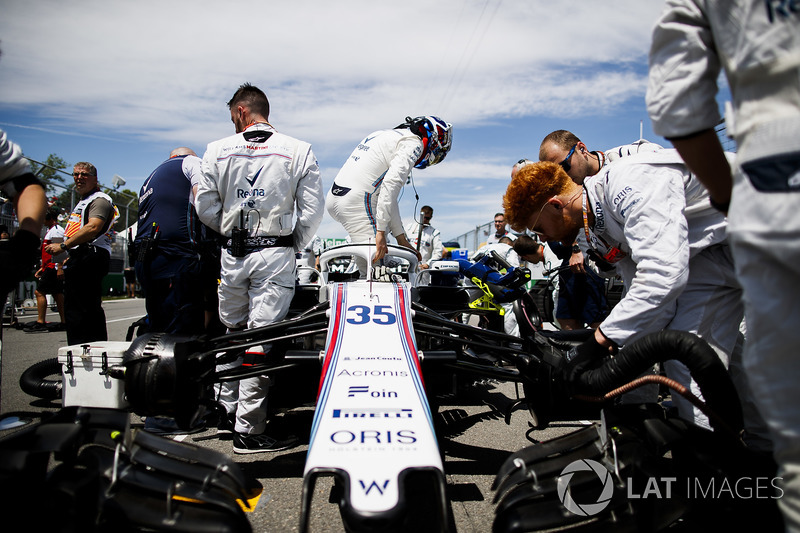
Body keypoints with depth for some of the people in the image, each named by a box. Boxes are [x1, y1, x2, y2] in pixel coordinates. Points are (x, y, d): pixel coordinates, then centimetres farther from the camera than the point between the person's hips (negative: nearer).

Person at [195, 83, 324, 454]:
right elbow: (313, 211, -3)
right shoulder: (299, 151, 1)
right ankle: (249, 430, 3)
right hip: (276, 255, -2)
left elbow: (205, 208, 3)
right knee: (262, 337, -2)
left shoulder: (217, 150, 4)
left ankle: (228, 406, 31)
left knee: (232, 333, 18)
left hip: (233, 255, 2)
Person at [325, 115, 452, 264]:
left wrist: (402, 239, 23)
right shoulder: (413, 144, -2)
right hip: (357, 203, -10)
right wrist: (380, 232, -20)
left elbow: (387, 196, 25)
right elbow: (391, 184, -19)